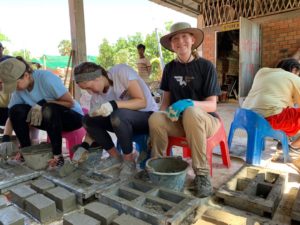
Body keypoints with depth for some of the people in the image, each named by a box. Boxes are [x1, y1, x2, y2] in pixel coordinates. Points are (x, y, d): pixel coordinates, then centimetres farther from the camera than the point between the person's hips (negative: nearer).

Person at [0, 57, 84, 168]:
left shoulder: (47, 78, -23)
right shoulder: (19, 89, -5)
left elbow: (70, 103, -19)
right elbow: (12, 115, -3)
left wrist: (44, 104, -27)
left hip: (72, 115, -5)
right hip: (50, 118, 6)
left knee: (49, 109, -37)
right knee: (16, 110, -15)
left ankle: (57, 156, -23)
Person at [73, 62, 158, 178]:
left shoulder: (121, 71, -20)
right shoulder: (97, 95, -5)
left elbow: (142, 102, -25)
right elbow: (92, 125, 1)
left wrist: (114, 104, -36)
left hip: (147, 116, -6)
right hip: (124, 120, 6)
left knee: (118, 115, -36)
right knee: (87, 120, -10)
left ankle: (129, 160, -13)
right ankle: (115, 156, 3)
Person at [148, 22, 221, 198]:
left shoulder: (206, 66, -7)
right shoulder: (170, 68, 6)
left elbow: (212, 105, -12)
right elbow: (166, 99, 9)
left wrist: (188, 103, -31)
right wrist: (164, 115, -12)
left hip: (205, 119, -2)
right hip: (179, 121, 3)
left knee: (191, 112, -38)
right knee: (155, 119, -29)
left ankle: (202, 173, -26)